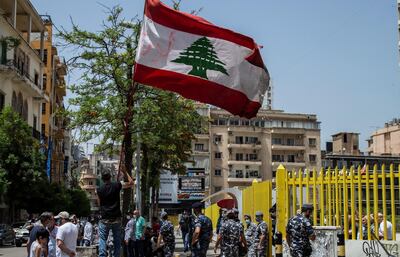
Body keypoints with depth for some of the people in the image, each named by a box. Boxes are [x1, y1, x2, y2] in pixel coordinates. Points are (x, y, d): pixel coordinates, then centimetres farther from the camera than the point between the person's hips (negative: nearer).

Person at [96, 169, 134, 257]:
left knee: (102, 239, -1)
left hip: (104, 219, 0)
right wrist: (125, 172, 17)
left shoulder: (99, 190, 2)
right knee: (117, 240, 9)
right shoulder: (117, 185, -1)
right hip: (116, 219, 0)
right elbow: (131, 183, 10)